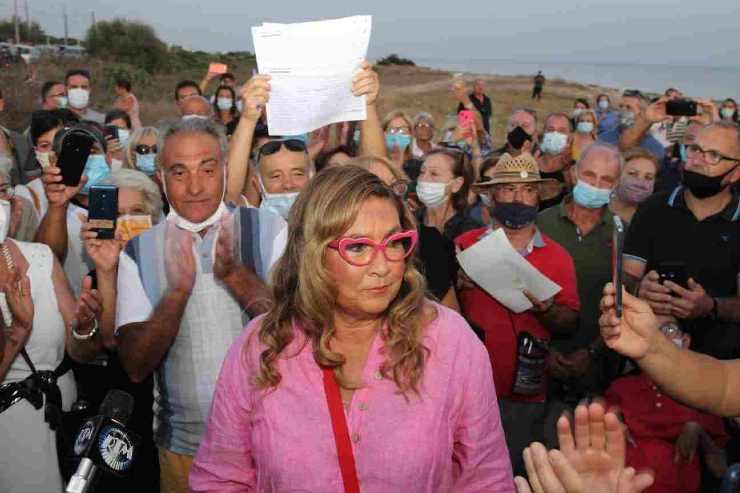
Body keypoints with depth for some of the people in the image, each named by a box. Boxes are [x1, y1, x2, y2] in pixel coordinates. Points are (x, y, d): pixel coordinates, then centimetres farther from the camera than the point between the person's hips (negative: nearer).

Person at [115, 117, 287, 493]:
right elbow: (136, 367, -9)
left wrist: (234, 273, -26)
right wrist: (177, 290, -24)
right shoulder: (139, 251, -4)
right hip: (184, 447, 1)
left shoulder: (268, 229, -7)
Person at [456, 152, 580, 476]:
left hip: (525, 393, 0)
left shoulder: (557, 257, 2)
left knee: (519, 474, 11)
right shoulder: (465, 245, 0)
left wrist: (546, 309, -17)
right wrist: (456, 286, -16)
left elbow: (571, 323, 3)